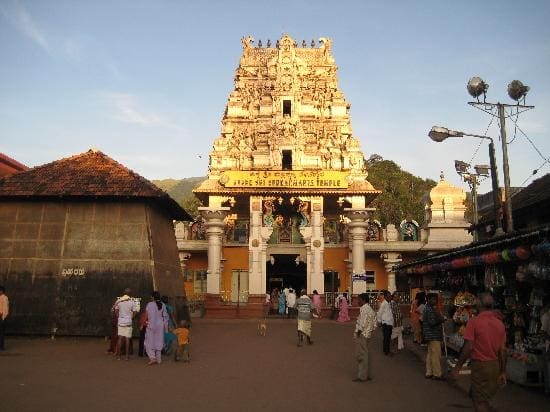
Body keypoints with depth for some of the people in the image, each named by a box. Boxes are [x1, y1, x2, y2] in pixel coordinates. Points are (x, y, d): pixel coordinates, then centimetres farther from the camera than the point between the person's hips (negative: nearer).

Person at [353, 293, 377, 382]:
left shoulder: (363, 309, -16)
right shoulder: (371, 310, 13)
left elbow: (362, 323, -23)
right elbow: (374, 324, 13)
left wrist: (358, 332, -14)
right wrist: (370, 332, 15)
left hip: (362, 335, -10)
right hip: (368, 335, 10)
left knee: (361, 356, -3)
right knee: (366, 355, 16)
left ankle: (362, 376, 2)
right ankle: (368, 375, 22)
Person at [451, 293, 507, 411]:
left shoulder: (474, 322, -15)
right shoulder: (500, 324, 1)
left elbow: (468, 347, -17)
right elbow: (503, 350, 4)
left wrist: (457, 367, -9)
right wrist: (503, 372, 12)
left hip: (480, 366, -6)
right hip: (495, 366, 6)